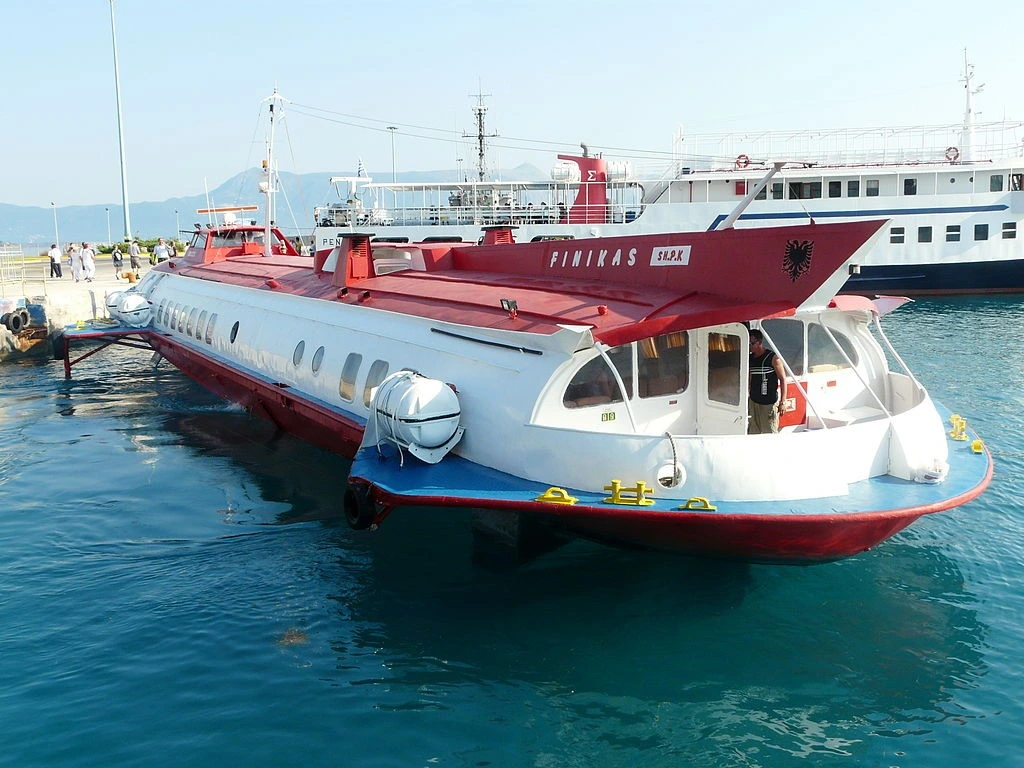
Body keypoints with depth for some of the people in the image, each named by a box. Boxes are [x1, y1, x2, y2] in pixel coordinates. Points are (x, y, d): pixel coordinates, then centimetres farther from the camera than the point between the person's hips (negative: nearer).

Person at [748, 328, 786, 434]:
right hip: (753, 402, 6)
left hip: (769, 402, -6)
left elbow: (783, 379, -8)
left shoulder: (773, 358, -9)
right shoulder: (749, 358, 8)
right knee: (753, 433, 6)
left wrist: (782, 402, -13)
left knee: (770, 433, -4)